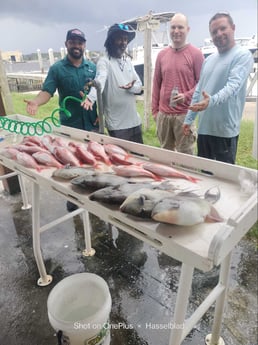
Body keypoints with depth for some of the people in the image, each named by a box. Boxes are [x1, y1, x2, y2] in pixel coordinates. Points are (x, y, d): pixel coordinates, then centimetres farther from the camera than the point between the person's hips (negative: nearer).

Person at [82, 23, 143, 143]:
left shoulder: (128, 60, 11)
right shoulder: (104, 61, -9)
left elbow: (139, 86, 9)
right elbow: (100, 80, -28)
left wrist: (131, 87, -14)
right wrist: (91, 97, -48)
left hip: (134, 121, 7)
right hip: (117, 124, -6)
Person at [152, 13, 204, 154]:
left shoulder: (195, 54, -1)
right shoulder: (162, 54, 12)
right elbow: (156, 84, 14)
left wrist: (187, 96, -19)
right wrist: (155, 110, 12)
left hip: (185, 114, -4)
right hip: (163, 114, 4)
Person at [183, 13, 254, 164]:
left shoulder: (243, 55, -6)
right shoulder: (209, 59, 16)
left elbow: (233, 85, -22)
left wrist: (211, 101, -40)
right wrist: (189, 118, 14)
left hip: (225, 130, -6)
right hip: (204, 127, 7)